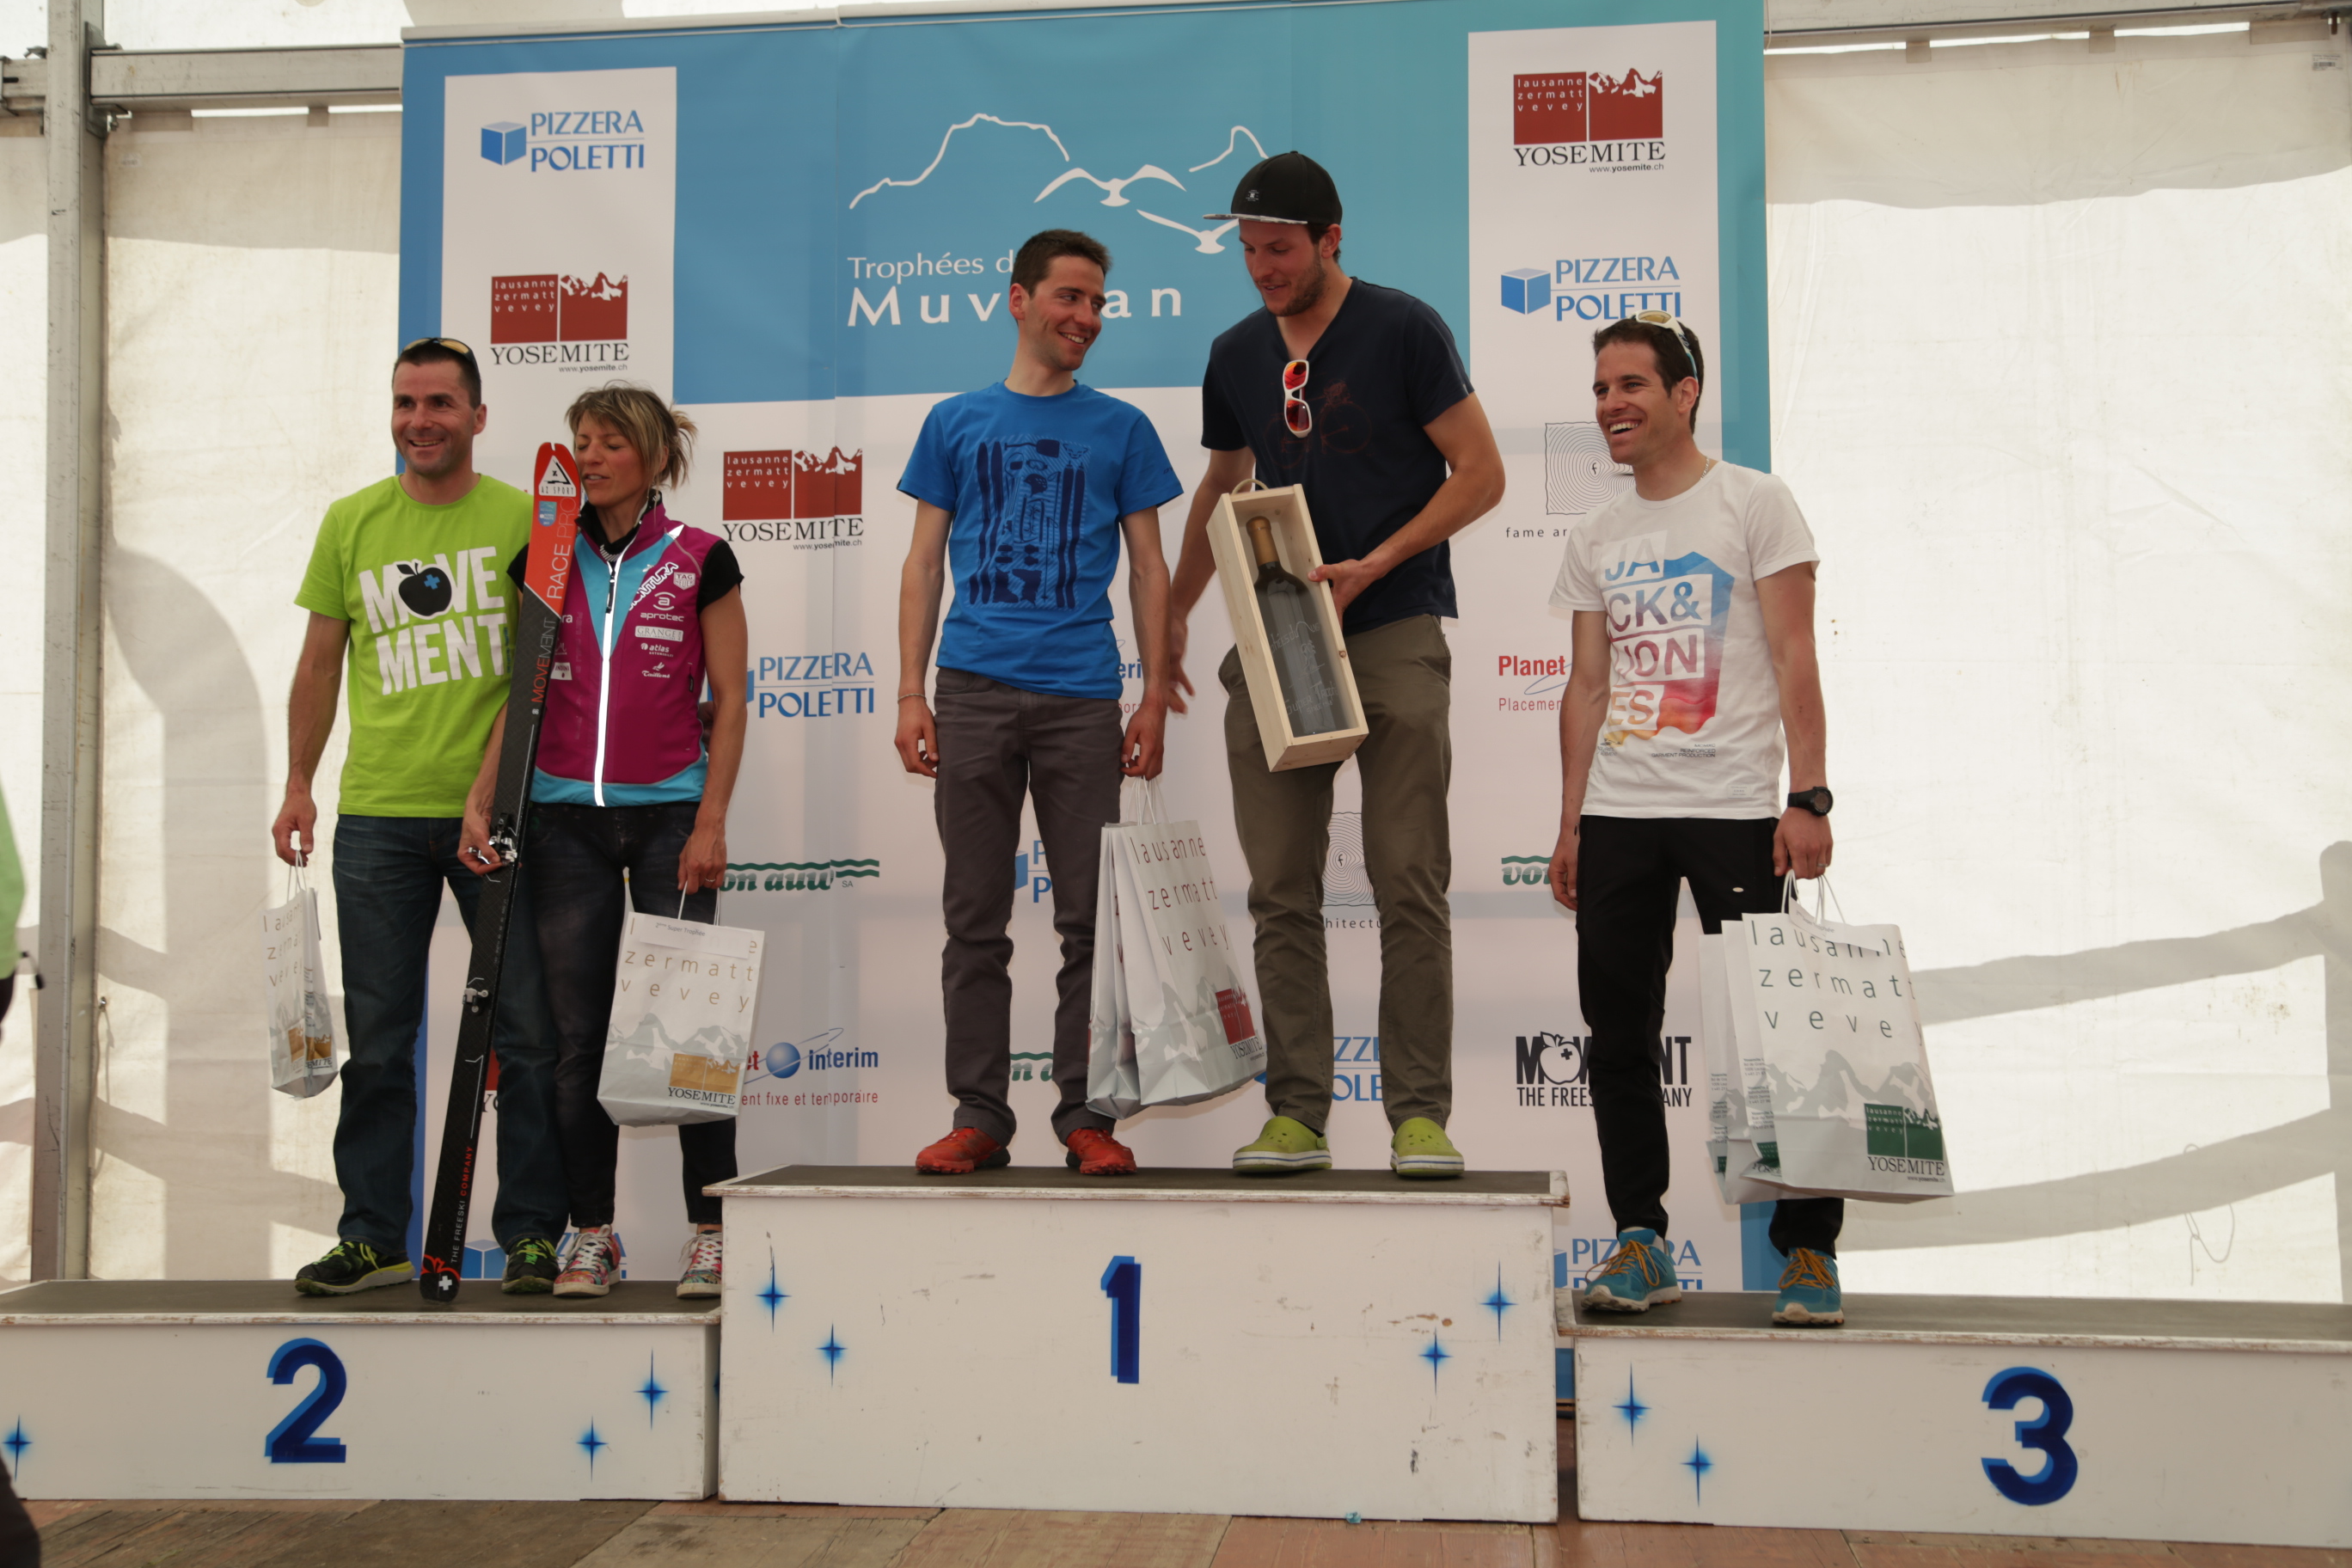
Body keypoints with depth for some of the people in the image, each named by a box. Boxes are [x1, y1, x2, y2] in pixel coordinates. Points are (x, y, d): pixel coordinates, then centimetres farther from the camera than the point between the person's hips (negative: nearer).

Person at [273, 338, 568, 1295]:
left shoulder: (523, 520, 1)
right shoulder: (351, 523, 9)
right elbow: (321, 661, 14)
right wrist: (298, 785, 9)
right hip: (378, 814, 2)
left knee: (526, 1032, 1)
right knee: (376, 1038, 7)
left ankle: (532, 1233, 12)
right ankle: (372, 1236, 17)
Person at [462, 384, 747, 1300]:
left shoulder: (700, 560, 0)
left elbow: (730, 700, -1)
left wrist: (710, 824, -7)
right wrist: (479, 802, -1)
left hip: (669, 815, -3)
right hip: (564, 815, 3)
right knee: (576, 1033, 5)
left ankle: (711, 1233, 8)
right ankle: (592, 1233, 15)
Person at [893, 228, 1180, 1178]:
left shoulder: (1120, 429, 12)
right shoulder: (956, 422, 13)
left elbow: (1148, 569, 11)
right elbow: (924, 565, 11)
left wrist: (1155, 697, 1)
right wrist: (910, 695, 2)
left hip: (1082, 697, 0)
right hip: (975, 690, 1)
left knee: (1091, 919, -1)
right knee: (975, 919, 3)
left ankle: (1085, 1116, 7)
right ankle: (978, 1116, 9)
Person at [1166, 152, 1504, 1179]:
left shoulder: (1401, 330, -2)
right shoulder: (1237, 355, 13)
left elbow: (1480, 475, -4)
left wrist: (1372, 567, -14)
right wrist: (1174, 614, 23)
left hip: (1393, 631, -4)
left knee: (1409, 883, -6)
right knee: (1281, 891, 1)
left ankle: (1419, 1113, 0)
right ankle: (1296, 1113, 6)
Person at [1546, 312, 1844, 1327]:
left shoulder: (1754, 503, 1)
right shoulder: (1595, 539, 15)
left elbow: (1794, 657, -5)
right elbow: (1588, 685, 15)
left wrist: (1807, 797, -13)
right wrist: (1570, 825, 10)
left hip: (1733, 807, -5)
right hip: (1617, 814, 5)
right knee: (1617, 1039, 5)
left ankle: (1809, 1251, 6)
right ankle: (1641, 1244, 14)